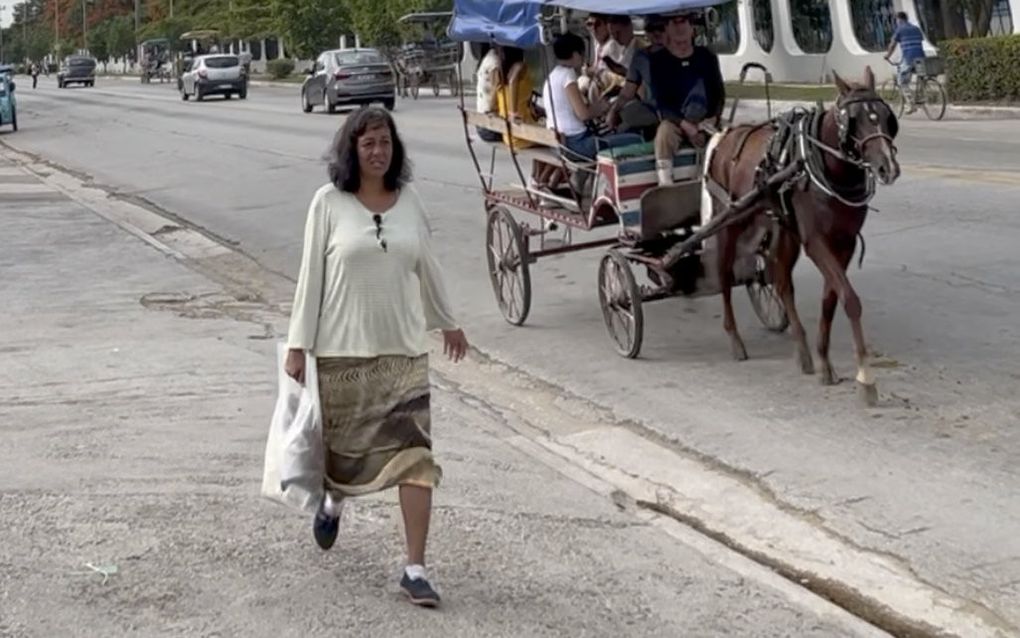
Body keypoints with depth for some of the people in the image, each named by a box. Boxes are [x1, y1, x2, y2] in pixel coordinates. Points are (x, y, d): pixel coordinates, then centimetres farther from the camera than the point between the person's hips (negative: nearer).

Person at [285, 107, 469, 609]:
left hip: (404, 348, 2)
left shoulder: (408, 201, 5)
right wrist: (298, 344, -5)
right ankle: (332, 500, 49)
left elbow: (426, 266, 17)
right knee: (344, 444, 12)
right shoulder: (329, 202, -4)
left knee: (415, 454, -7)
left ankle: (415, 568, -2)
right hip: (343, 349, -2)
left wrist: (447, 322, 26)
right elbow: (311, 274, -3)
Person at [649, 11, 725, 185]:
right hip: (674, 120, -3)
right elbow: (660, 102, -9)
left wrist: (713, 119, -12)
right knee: (665, 131, -34)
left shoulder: (707, 57, 5)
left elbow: (720, 94, 8)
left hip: (705, 122, 3)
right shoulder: (658, 60, -3)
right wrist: (685, 125, -21)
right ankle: (665, 187, -43)